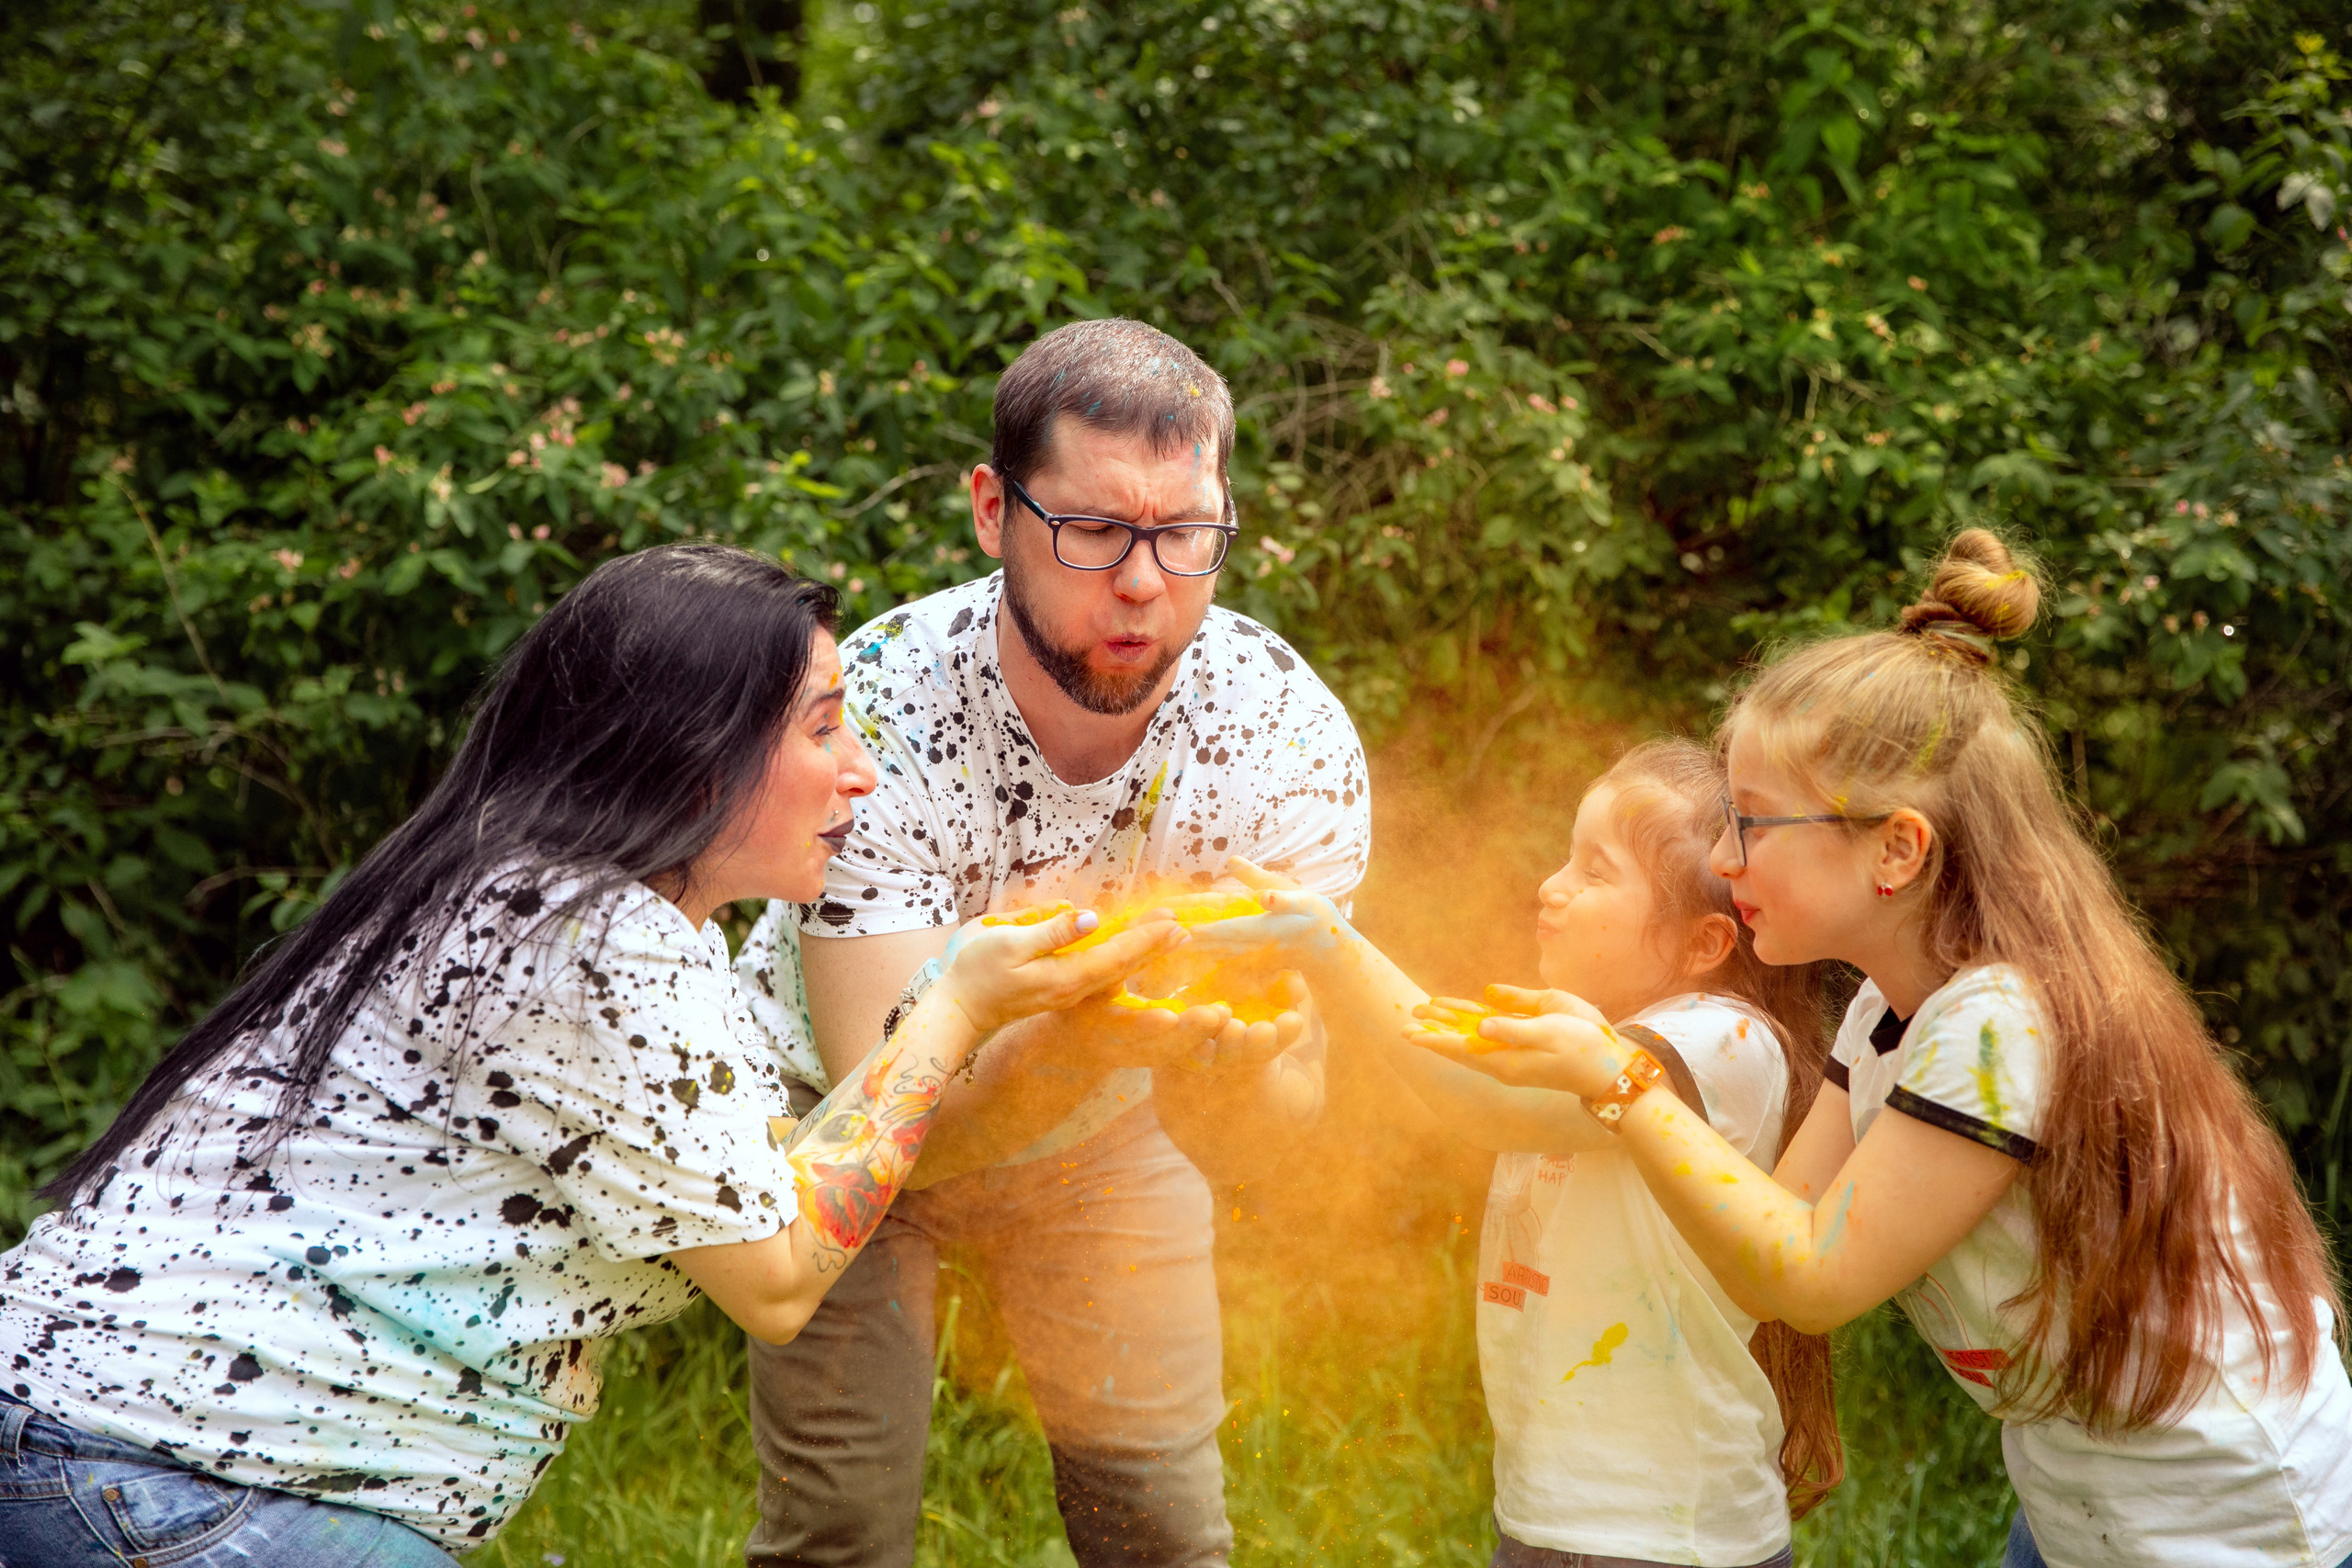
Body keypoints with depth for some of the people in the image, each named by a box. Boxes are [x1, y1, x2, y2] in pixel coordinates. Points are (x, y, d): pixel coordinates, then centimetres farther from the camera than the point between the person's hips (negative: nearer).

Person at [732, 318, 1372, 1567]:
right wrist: (1083, 1025, -57)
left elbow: (1247, 1145, -27)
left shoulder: (1291, 737, -27)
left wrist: (1229, 1044, -51)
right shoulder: (876, 715, -34)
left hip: (1106, 1132, 2)